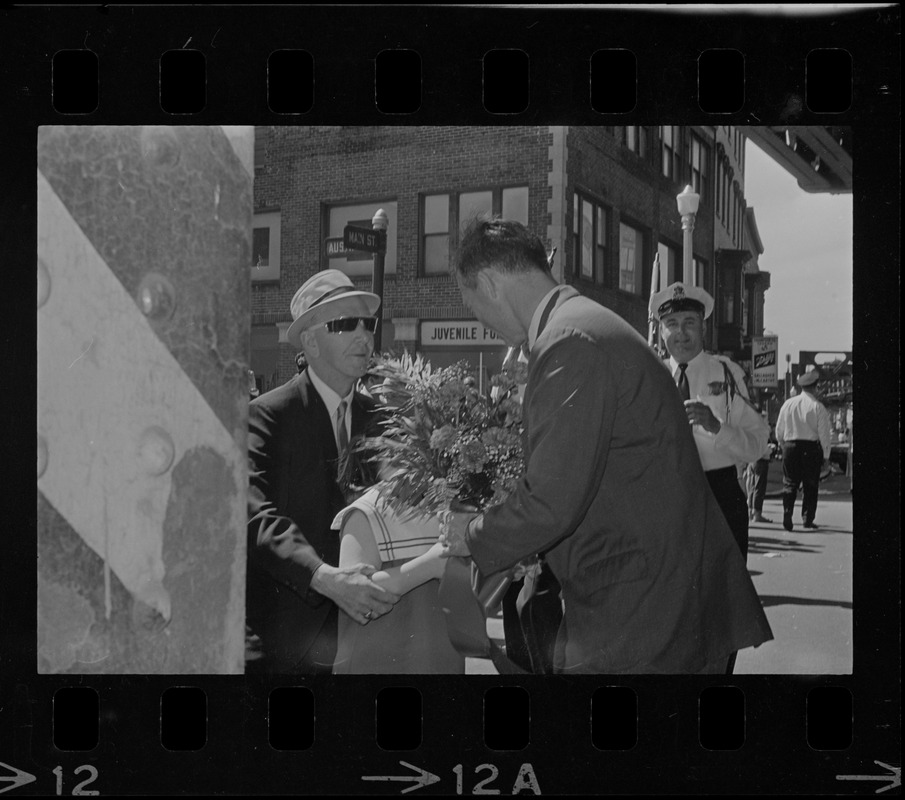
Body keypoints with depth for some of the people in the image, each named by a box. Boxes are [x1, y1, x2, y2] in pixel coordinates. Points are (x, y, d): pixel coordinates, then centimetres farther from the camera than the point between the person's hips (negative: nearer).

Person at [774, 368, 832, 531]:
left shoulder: (788, 404, 3)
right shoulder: (817, 407, -7)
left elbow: (779, 430, 9)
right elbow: (824, 433, -6)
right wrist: (826, 454, 4)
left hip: (790, 446, 2)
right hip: (811, 448, -2)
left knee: (789, 484, 7)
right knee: (810, 485, 6)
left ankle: (787, 515, -6)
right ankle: (807, 520, 6)